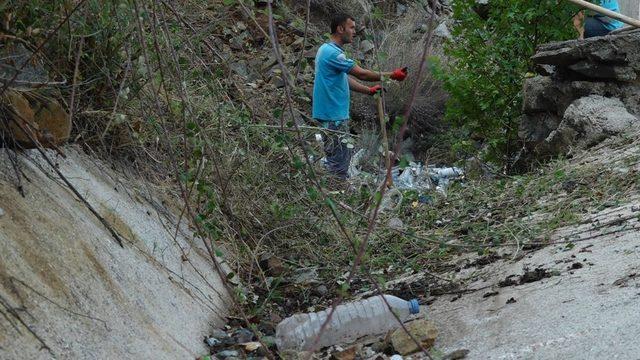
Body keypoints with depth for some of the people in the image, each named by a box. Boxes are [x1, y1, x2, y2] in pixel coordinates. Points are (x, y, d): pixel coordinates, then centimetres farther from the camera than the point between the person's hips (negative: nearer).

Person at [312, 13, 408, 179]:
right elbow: (361, 74, -18)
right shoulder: (333, 53, -18)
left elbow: (345, 79, 18)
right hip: (333, 117, -10)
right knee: (338, 160, -5)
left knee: (343, 155, 16)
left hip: (336, 114, 10)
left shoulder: (329, 50, 15)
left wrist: (369, 90, 11)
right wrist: (392, 75, -9)